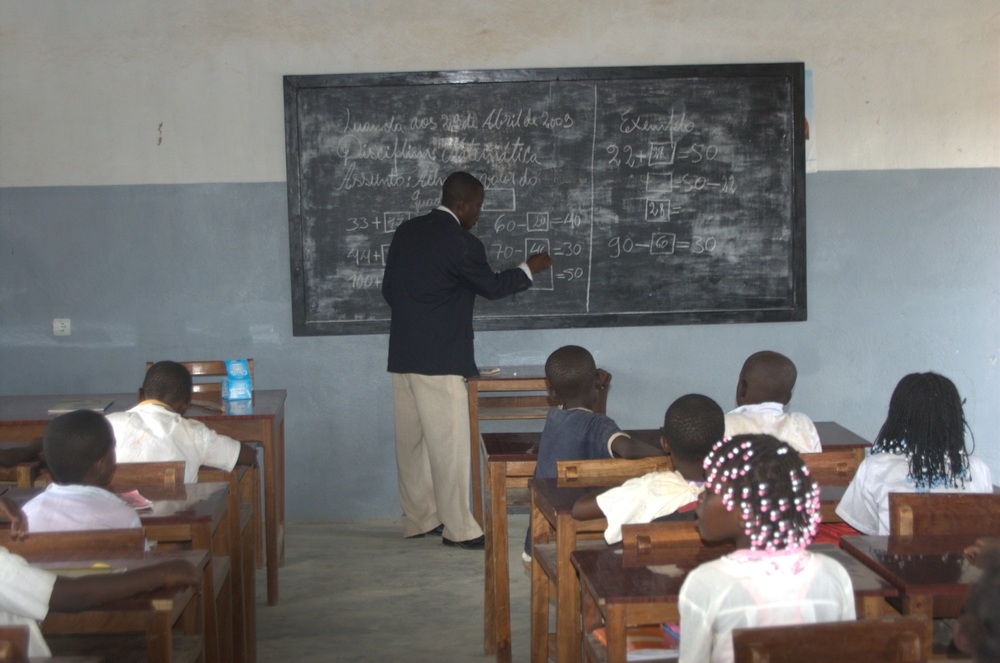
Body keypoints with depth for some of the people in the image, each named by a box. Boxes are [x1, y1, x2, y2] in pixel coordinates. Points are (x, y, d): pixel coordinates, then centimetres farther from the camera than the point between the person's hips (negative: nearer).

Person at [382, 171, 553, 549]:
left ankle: (418, 519, 23)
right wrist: (530, 269, 14)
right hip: (440, 360, -8)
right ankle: (458, 528, 4)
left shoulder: (405, 233, 10)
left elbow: (388, 289, 15)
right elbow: (493, 286, -1)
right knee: (449, 445, -2)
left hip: (402, 356, 9)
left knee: (412, 441, 13)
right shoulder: (460, 243, -14)